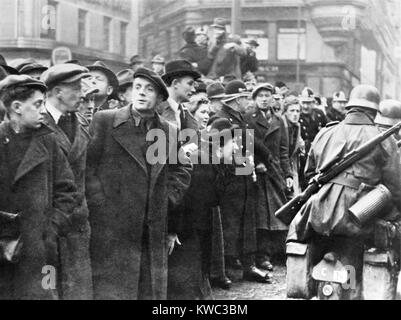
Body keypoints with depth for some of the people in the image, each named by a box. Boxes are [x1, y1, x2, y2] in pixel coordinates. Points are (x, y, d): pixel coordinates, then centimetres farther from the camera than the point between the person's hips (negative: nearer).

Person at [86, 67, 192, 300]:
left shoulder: (169, 131, 11)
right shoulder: (104, 121, -1)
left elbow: (181, 171, 20)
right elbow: (88, 168, -4)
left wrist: (167, 200, 8)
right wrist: (101, 206, -9)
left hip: (154, 234, 4)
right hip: (111, 229, -4)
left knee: (152, 291, 5)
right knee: (110, 291, -4)